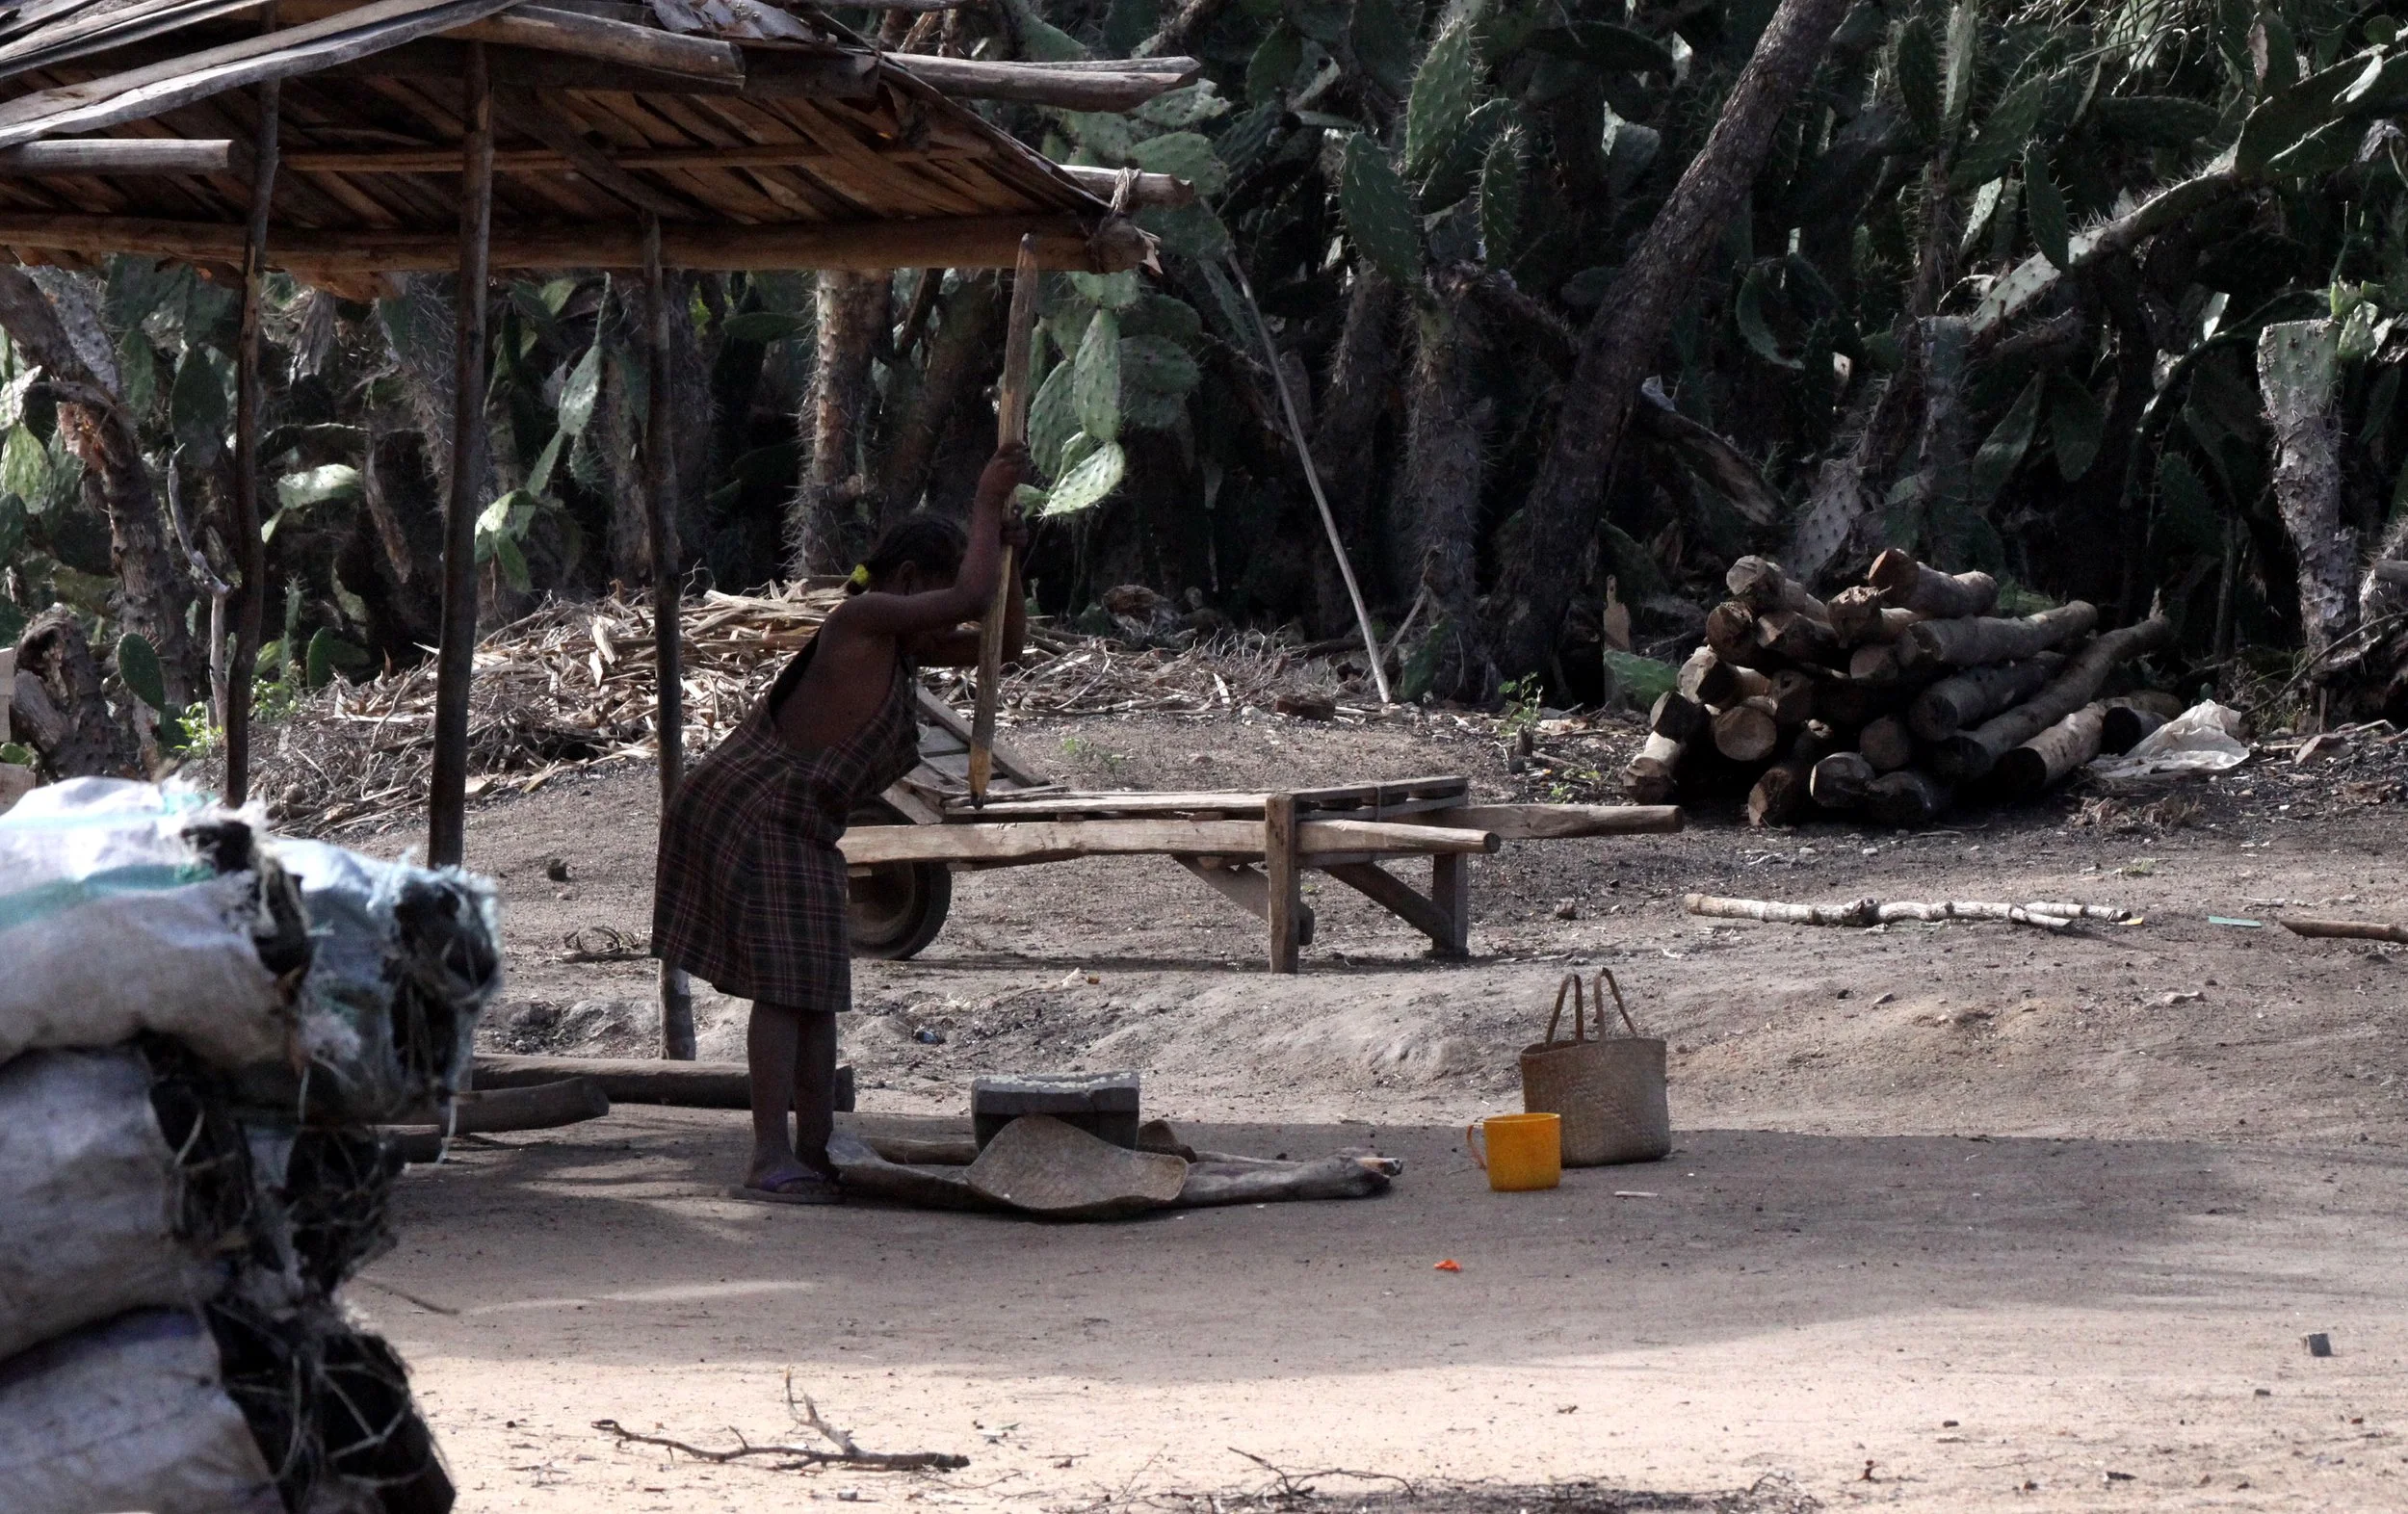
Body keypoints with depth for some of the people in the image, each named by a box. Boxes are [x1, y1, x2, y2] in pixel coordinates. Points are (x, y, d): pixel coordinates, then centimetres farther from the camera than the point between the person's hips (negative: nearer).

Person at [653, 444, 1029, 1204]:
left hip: (795, 830, 10)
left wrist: (1006, 554, 4)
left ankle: (814, 1155, 15)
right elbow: (970, 598, -25)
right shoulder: (861, 619, -15)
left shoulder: (903, 644, 13)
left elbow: (1004, 640, 20)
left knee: (815, 994, 11)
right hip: (752, 814, -10)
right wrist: (987, 503, -13)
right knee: (787, 989, -13)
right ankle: (771, 1163, -16)